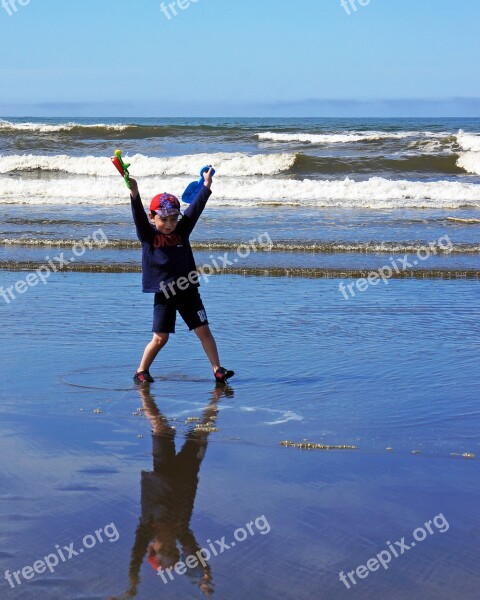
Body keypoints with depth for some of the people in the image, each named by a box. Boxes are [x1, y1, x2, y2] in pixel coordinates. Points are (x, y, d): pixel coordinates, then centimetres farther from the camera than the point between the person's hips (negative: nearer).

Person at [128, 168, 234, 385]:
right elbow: (139, 216, -17)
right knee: (160, 338, -1)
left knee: (203, 330, 1)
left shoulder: (182, 231, 4)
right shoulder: (148, 236, -3)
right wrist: (134, 195, -31)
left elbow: (195, 209, 2)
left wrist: (206, 186, -3)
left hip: (188, 291, 3)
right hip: (164, 294, -3)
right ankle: (141, 371, 14)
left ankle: (217, 369, 5)